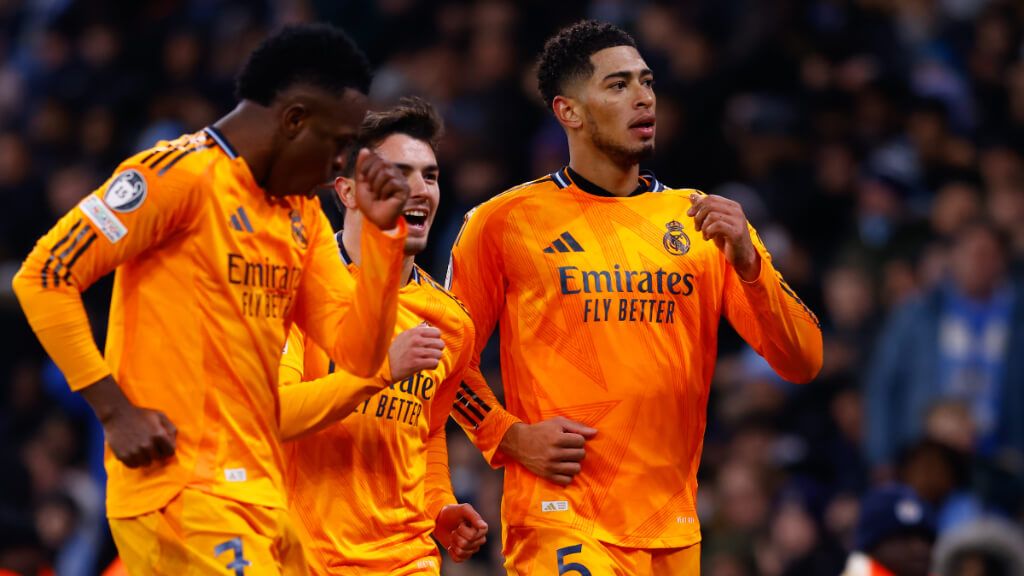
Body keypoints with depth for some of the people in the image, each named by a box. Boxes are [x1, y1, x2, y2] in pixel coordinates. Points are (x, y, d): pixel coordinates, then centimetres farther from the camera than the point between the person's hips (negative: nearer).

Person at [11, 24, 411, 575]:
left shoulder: (302, 214, 17)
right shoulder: (183, 173, -8)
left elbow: (358, 353, 13)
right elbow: (44, 275, -11)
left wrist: (382, 229, 2)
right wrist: (116, 412, -14)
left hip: (260, 497, 8)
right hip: (184, 490, -8)